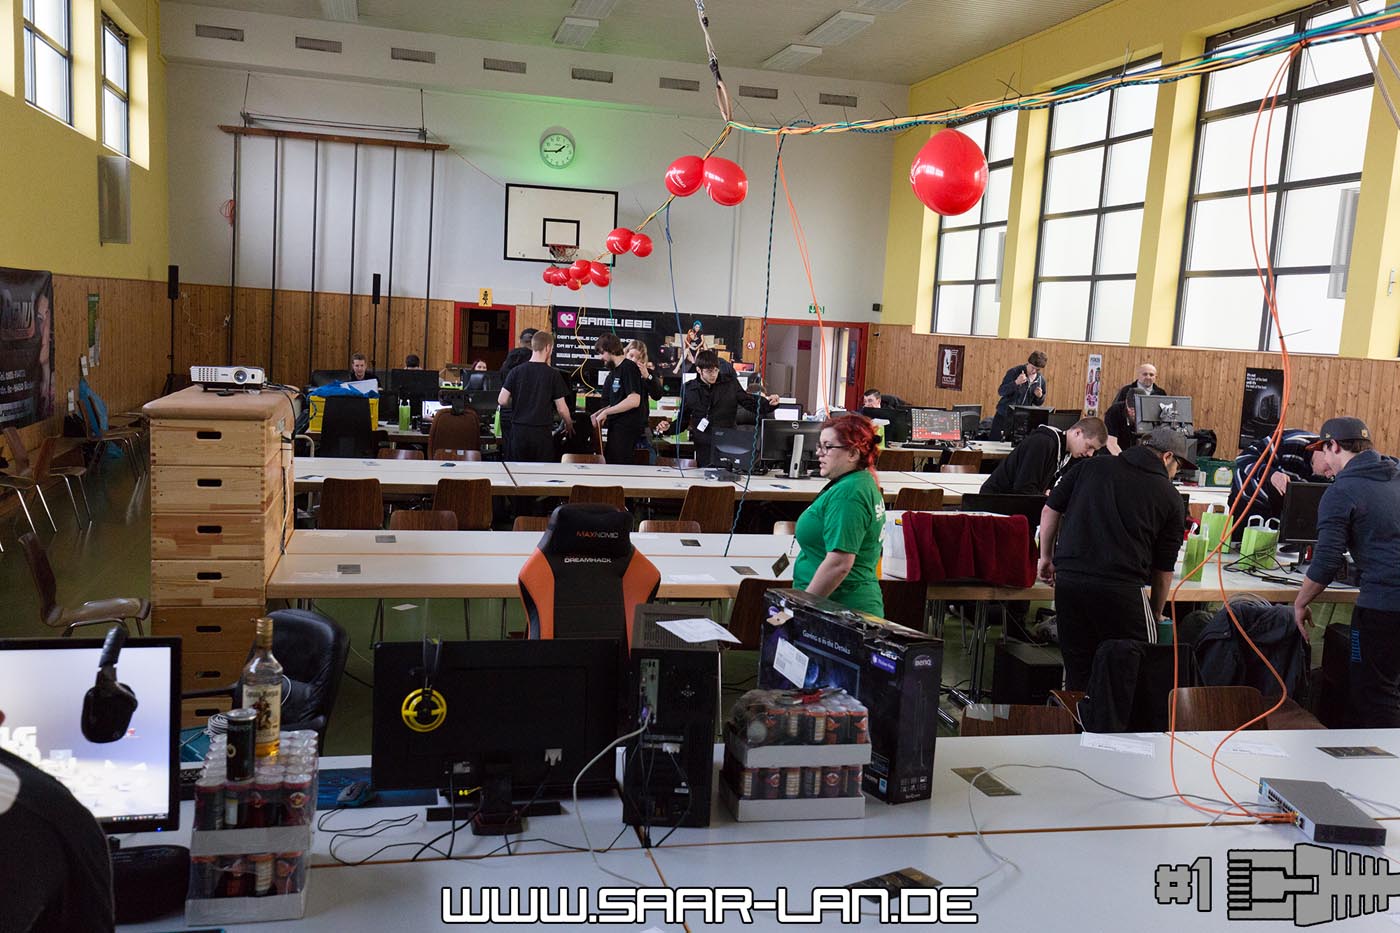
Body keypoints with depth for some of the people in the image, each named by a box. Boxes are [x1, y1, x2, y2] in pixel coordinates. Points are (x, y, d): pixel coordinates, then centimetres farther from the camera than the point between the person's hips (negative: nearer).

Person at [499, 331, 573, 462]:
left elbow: (502, 401, -2)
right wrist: (569, 425, 15)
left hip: (519, 431, 2)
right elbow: (561, 408, -4)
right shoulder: (553, 374, -5)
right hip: (542, 432, -2)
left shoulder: (516, 371, 1)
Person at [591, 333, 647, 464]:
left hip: (627, 428, -9)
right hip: (616, 428, 9)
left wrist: (605, 412, -14)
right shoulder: (613, 373, 19)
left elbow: (634, 400, -21)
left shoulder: (629, 368, -10)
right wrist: (597, 414, 6)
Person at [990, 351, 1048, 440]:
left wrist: (1039, 396, -9)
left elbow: (1038, 403, 14)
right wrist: (1016, 383, -27)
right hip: (1004, 417, -2)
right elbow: (1000, 392, -14)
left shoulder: (1041, 380, 3)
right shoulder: (1014, 372, -9)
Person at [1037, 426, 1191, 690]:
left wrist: (1046, 557, 24)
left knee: (1077, 671, 14)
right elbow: (1163, 568, 11)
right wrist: (1157, 613, 24)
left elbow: (1050, 511, 12)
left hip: (1068, 581, 3)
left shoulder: (1091, 466, 12)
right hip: (1121, 589, -3)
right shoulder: (1170, 497, 7)